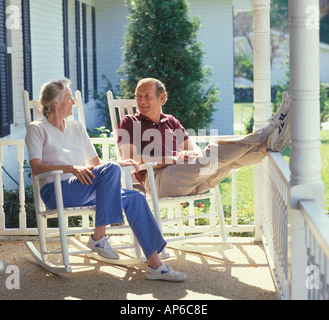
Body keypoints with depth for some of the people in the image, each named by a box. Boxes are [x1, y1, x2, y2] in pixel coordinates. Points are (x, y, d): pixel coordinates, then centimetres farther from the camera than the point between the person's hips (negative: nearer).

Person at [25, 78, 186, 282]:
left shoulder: (77, 128, 22)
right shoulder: (37, 129, 4)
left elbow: (96, 163, 22)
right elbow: (36, 168, -11)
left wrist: (120, 163, 2)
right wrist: (71, 168, -25)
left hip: (85, 192, 6)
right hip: (56, 191, -6)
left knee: (135, 198, -17)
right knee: (111, 170, -30)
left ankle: (155, 264, -22)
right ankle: (99, 237, -28)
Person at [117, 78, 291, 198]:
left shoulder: (171, 122, 29)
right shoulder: (130, 123, 12)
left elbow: (193, 150, 26)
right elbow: (130, 158, -3)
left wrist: (197, 156, -3)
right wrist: (173, 159, -11)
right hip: (159, 179, -6)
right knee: (214, 151, -25)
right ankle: (269, 131, -25)